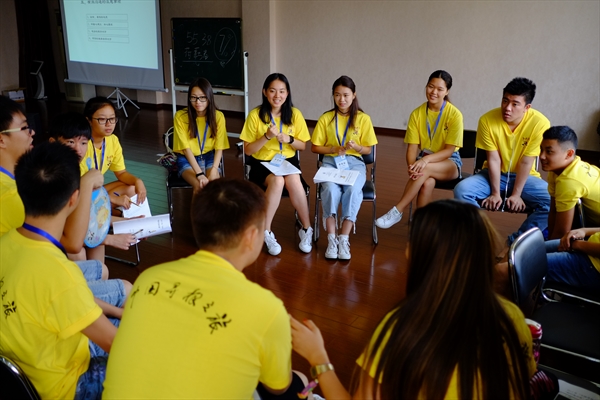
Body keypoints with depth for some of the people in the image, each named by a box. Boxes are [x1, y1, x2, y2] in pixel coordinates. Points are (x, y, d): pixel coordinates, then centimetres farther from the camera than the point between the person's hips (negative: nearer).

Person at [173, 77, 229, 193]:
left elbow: (219, 147, -10)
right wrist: (199, 174, -27)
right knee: (199, 185, -29)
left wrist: (214, 169, -26)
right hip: (187, 159, -1)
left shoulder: (218, 116, -10)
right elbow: (186, 148, -18)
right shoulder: (180, 116, -16)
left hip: (209, 157, 2)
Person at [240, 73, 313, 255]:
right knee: (277, 180, -35)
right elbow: (248, 150, -8)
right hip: (262, 163, -1)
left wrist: (289, 139, -16)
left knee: (293, 180, -33)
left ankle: (306, 229, -15)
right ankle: (266, 232, -20)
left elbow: (302, 146, 5)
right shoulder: (255, 115, -9)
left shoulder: (295, 114, -2)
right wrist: (266, 136, -23)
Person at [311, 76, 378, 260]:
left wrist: (356, 147, -17)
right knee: (330, 188, -33)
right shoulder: (325, 118, 4)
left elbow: (368, 150, 5)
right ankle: (331, 239, -28)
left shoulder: (363, 119, 2)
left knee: (353, 189, -34)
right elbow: (315, 147, 6)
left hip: (355, 162, 0)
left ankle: (344, 238, -29)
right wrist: (334, 149, -11)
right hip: (331, 161, 0)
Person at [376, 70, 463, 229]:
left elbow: (449, 150, -14)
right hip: (424, 161, 2)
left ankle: (396, 212, -29)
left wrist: (426, 159, -31)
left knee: (425, 169, -36)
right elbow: (412, 147, -6)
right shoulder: (417, 114, -2)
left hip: (449, 163, -2)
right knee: (427, 182, -35)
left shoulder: (454, 114, -11)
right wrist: (412, 166, -27)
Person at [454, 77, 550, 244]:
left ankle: (516, 240, -9)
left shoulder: (540, 123, -21)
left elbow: (526, 162, -17)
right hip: (494, 174, 1)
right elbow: (493, 159, -15)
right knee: (462, 190, -26)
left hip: (524, 176, 0)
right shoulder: (487, 120, -18)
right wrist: (495, 193, -15)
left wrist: (516, 194, -16)